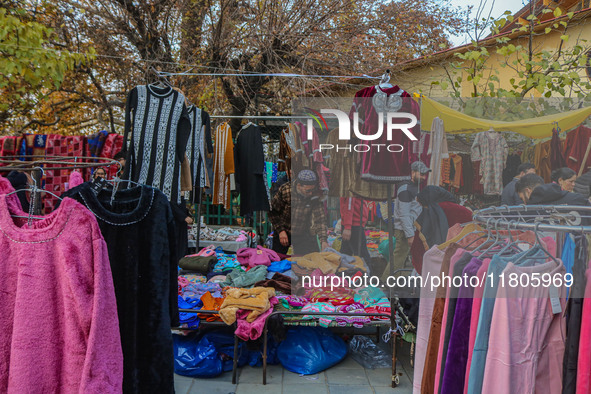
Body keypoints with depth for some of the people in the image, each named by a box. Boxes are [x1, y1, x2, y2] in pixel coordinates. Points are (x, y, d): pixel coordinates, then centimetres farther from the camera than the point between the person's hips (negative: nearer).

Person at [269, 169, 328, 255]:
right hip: (283, 232, -1)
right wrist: (280, 230, -15)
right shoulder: (285, 191, -21)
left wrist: (323, 240, -31)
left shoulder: (314, 196, -15)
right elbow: (273, 212, -10)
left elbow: (320, 219, -19)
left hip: (304, 234, 2)